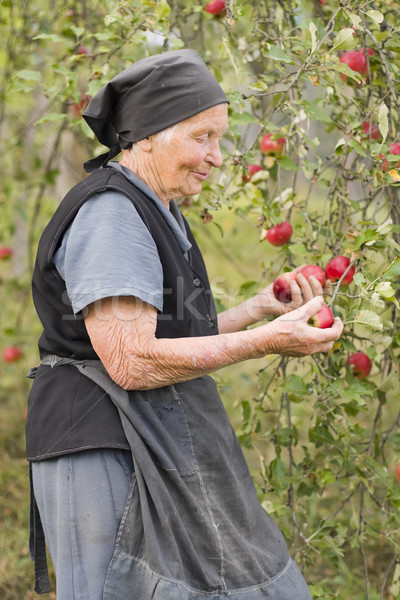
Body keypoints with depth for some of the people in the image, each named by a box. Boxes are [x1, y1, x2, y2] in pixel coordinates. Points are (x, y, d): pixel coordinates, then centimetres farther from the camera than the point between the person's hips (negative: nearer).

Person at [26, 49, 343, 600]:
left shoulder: (154, 216, 18)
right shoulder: (108, 214, -15)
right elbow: (131, 361, -23)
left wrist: (262, 307, 11)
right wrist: (267, 341, -21)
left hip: (155, 450, 10)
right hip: (103, 452, -10)